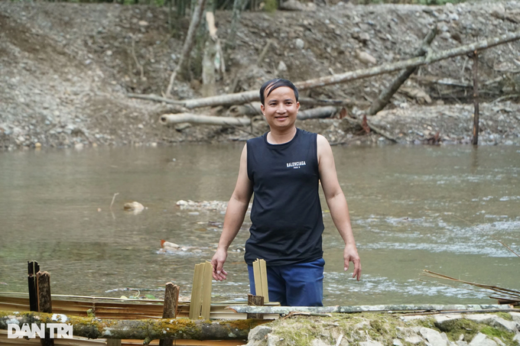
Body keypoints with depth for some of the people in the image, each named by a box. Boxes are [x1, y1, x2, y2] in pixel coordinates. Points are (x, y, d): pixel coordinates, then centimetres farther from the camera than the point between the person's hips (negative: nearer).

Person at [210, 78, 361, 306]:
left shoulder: (317, 145, 3)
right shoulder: (251, 150, 9)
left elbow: (334, 195, 3)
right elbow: (239, 199, 15)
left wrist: (349, 243, -4)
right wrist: (222, 247, 13)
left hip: (305, 258, -2)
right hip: (260, 257, 2)